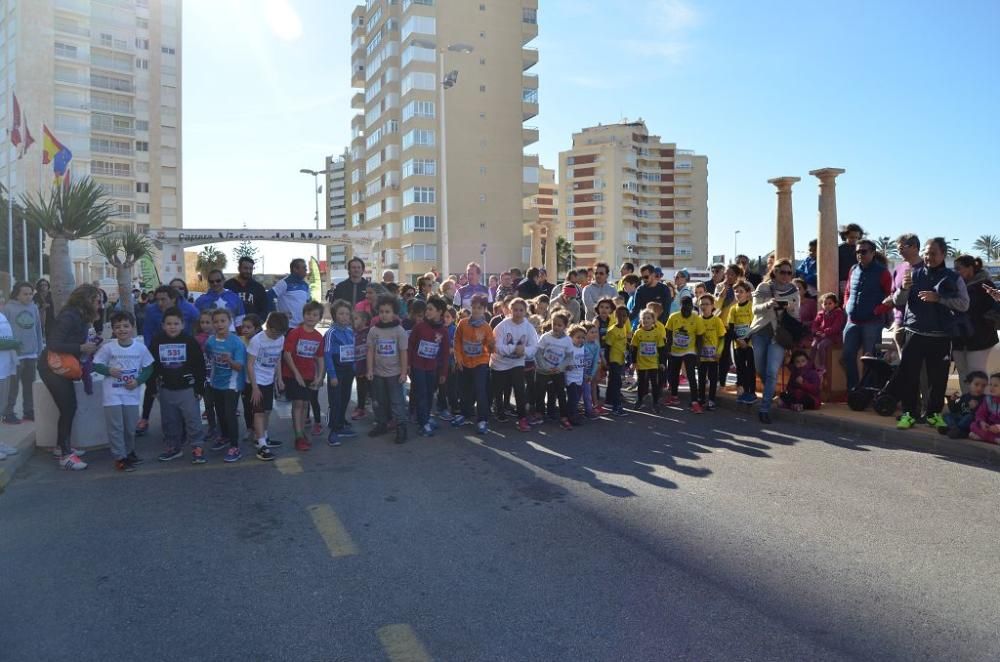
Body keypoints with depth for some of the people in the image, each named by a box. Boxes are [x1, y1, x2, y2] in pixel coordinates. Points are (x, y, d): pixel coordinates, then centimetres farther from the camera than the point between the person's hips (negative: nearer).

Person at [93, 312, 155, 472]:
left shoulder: (141, 348, -5)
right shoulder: (108, 347, -8)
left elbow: (148, 368, 2)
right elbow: (96, 365, 0)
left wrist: (138, 381, -12)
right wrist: (108, 370, -18)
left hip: (131, 394, 2)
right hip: (112, 393, -2)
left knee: (131, 427, 13)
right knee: (115, 427, -1)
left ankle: (129, 453, 32)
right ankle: (120, 457, 8)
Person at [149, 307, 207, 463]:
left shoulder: (190, 341, -7)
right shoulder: (156, 342, 1)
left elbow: (200, 366, -5)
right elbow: (151, 367, 6)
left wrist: (199, 387, -7)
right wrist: (152, 388, 4)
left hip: (187, 388, -3)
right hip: (166, 389, 3)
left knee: (193, 419, -4)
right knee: (169, 421, 12)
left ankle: (198, 448, 2)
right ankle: (173, 447, 25)